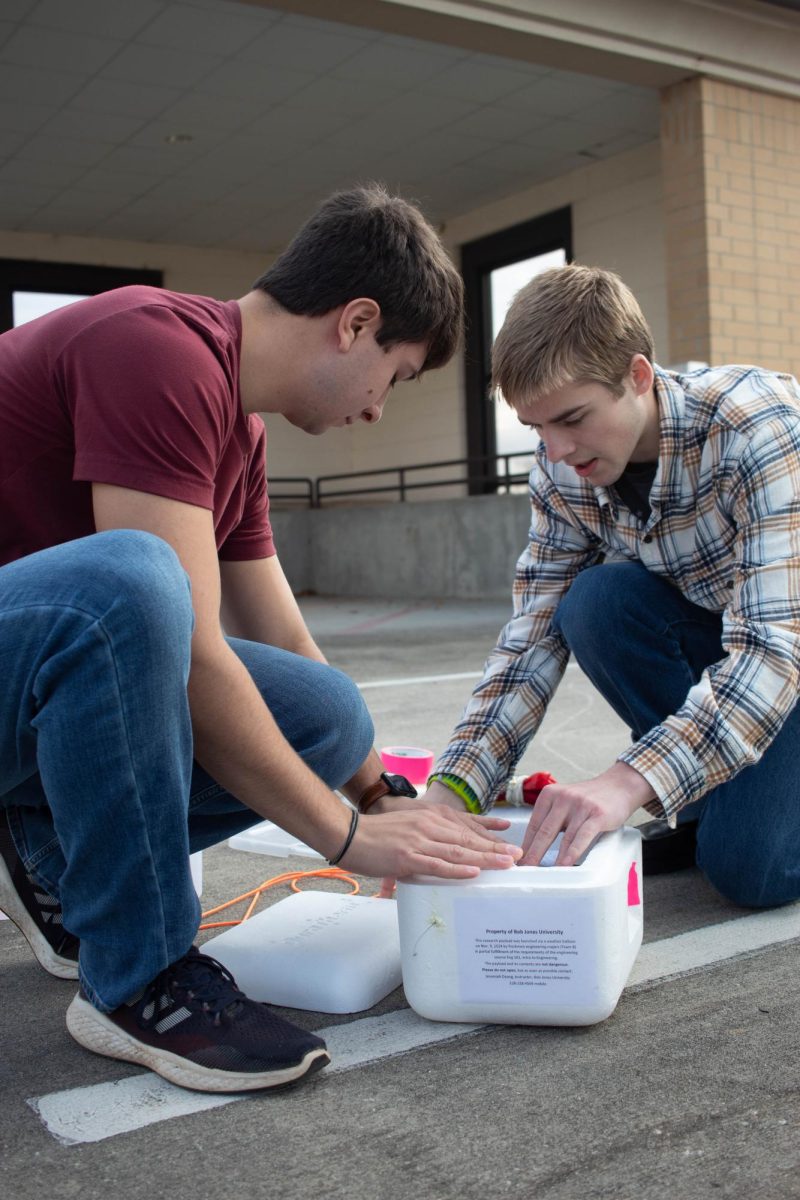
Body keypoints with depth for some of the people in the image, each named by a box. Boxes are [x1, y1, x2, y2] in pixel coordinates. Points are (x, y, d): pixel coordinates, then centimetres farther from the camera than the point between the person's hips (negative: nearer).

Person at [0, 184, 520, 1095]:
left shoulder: (237, 429, 9)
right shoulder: (158, 347, -21)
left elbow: (285, 653, 13)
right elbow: (192, 658, -26)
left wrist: (392, 801, 11)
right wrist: (347, 836, -17)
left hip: (73, 669, 8)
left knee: (328, 717, -8)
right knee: (125, 579, -38)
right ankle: (139, 979, -19)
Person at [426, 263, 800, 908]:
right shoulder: (562, 473, -15)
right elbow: (533, 641, -14)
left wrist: (626, 782, -50)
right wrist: (450, 792, -27)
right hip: (714, 623, 5)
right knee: (593, 604, -26)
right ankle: (715, 789, -4)